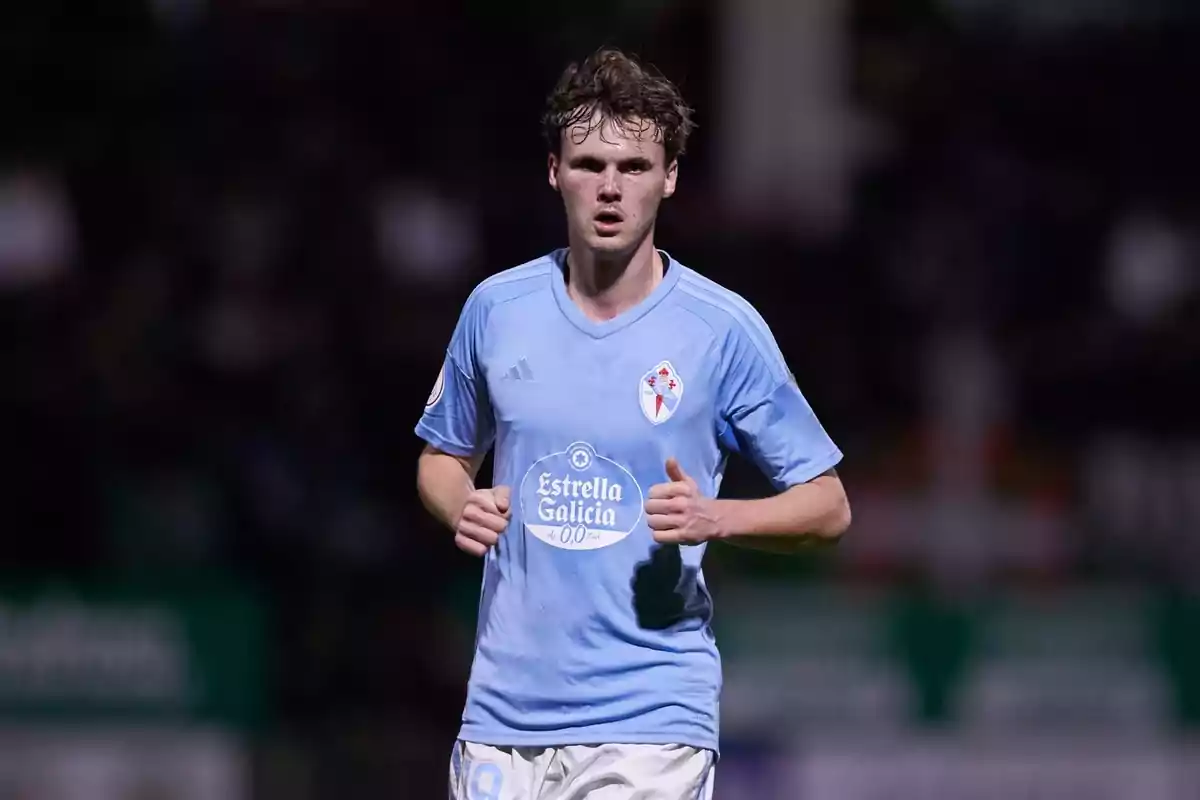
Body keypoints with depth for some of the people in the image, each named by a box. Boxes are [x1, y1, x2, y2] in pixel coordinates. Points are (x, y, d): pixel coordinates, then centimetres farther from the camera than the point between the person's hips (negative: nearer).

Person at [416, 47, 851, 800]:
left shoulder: (723, 327, -4)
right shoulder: (497, 308, 5)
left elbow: (827, 506, 2)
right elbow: (444, 456, 21)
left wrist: (715, 518, -17)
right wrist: (463, 509, -2)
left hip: (650, 719, -3)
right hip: (505, 712, 4)